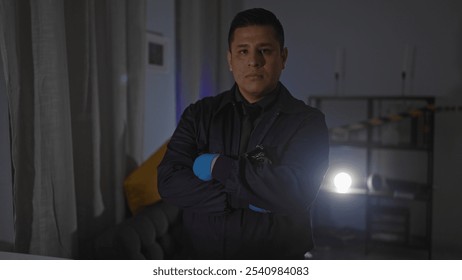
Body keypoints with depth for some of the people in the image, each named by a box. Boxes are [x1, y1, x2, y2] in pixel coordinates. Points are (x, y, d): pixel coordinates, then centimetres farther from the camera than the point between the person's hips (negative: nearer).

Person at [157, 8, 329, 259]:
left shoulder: (306, 121, -9)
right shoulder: (199, 114, -1)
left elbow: (294, 192, -22)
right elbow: (169, 182, -11)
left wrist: (217, 166, -17)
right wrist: (244, 198, -19)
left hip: (276, 266, -2)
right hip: (202, 260, 3)